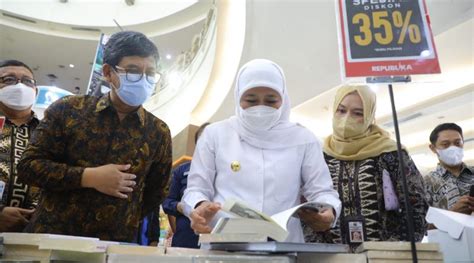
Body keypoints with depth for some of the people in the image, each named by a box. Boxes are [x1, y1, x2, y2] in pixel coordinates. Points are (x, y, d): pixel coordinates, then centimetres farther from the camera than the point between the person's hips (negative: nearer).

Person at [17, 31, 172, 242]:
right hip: (51, 236, 0)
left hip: (115, 244, 1)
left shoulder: (158, 132, -2)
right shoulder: (68, 110, -4)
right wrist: (89, 177, -14)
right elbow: (28, 165, -4)